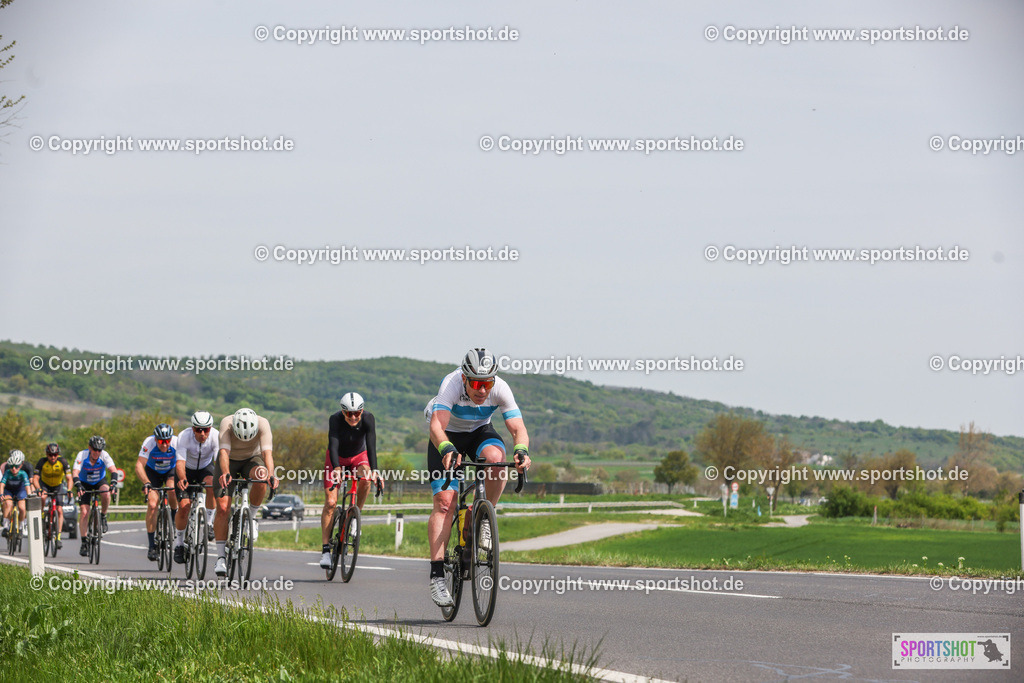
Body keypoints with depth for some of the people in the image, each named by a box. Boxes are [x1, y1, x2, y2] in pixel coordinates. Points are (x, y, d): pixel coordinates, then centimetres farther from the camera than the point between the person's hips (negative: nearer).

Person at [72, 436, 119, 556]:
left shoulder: (104, 455, -24)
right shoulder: (82, 455, -26)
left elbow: (113, 470, -32)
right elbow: (75, 473, -34)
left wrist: (113, 483, -51)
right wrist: (78, 486, -52)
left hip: (100, 481, 1)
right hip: (85, 484, 0)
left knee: (106, 494, -34)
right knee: (84, 512, -12)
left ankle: (103, 517, -7)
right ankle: (84, 544, -5)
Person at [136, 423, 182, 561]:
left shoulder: (176, 442, -31)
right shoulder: (149, 442, -32)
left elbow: (180, 466, -36)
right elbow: (139, 465, -39)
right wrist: (146, 483, -55)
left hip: (171, 471, 0)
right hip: (152, 472, 0)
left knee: (172, 492, -30)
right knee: (152, 504, -17)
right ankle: (152, 546, -11)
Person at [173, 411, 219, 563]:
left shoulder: (215, 437, -29)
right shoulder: (184, 436, -31)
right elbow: (180, 462, -39)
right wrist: (182, 479, -60)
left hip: (206, 467, 1)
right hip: (188, 470, -1)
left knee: (212, 483, -34)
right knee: (184, 506, -14)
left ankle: (209, 522, -17)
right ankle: (178, 543, 5)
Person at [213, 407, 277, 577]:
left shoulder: (263, 424, -29)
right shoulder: (227, 423, -31)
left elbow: (267, 452, -37)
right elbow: (224, 452, -41)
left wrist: (271, 475, -55)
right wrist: (225, 474, -59)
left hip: (252, 459, 1)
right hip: (230, 462, 0)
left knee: (260, 477, -35)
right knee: (223, 508, -14)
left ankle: (251, 517, -11)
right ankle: (221, 557, -8)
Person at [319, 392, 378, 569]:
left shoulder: (368, 418, -26)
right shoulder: (335, 419, -29)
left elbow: (371, 445, -34)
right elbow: (333, 445, -39)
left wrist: (374, 471, -47)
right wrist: (337, 469, -55)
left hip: (358, 456, 1)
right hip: (337, 459, -1)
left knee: (365, 479, -33)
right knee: (330, 503, -12)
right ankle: (326, 550, -8)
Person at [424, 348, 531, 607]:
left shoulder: (500, 389, -27)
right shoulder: (451, 385, -34)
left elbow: (518, 428, -30)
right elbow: (437, 425, -46)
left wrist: (522, 450, -52)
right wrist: (447, 450, -65)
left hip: (480, 432, 2)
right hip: (448, 436, -2)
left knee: (495, 457, -34)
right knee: (445, 501, -17)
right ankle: (437, 576, -16)